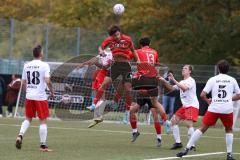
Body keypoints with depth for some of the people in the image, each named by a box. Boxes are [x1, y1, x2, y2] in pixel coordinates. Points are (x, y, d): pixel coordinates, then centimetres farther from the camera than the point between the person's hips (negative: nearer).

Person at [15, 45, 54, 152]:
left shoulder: (26, 65, 6)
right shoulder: (44, 65, -9)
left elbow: (23, 82, 10)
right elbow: (47, 81, -17)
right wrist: (52, 92, -2)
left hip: (29, 96, 5)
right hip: (40, 97, -5)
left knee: (28, 119, 17)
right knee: (43, 121, 3)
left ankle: (20, 136, -4)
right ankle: (43, 145, 2)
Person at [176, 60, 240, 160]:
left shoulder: (213, 79, 4)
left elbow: (202, 95, -1)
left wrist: (208, 101, 18)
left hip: (214, 108, -1)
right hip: (228, 109, 1)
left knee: (202, 128, 6)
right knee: (229, 130, 21)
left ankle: (187, 149, 1)